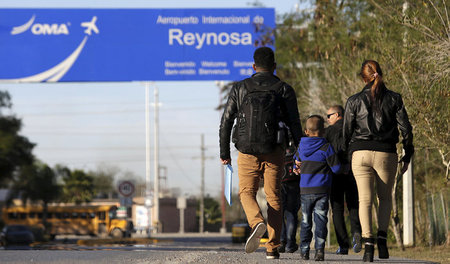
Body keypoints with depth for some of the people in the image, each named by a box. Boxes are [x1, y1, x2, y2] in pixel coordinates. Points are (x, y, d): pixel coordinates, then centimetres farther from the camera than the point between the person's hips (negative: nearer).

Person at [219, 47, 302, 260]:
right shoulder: (283, 90, 3)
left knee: (247, 192, 11)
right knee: (273, 197, 8)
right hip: (274, 152, 0)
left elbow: (226, 121, 4)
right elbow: (294, 123, -2)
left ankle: (257, 223, -21)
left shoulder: (240, 89, 5)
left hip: (247, 152, 0)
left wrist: (224, 152, 11)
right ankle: (272, 247, 4)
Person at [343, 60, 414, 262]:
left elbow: (346, 132, 4)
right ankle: (382, 238, 1)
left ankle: (368, 243, -12)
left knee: (364, 199, 1)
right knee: (385, 198, 17)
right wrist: (408, 154, 12)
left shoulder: (354, 101, 1)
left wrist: (351, 151, 20)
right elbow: (405, 128, 2)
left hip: (360, 153, -1)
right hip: (387, 154, 1)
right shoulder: (394, 99, 2)